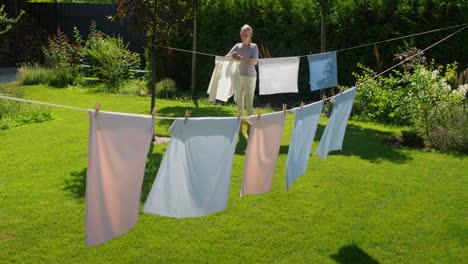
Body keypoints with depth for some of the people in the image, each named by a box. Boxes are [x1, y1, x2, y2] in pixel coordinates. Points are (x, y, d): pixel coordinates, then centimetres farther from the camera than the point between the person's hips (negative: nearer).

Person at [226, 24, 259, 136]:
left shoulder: (253, 47, -1)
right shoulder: (237, 46, 9)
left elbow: (254, 62, -14)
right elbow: (226, 57, 5)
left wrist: (241, 58, -24)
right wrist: (232, 56, -17)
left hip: (250, 77, -4)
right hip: (239, 76, 4)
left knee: (249, 103, -4)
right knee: (239, 102, 8)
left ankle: (249, 129, -1)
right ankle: (240, 128, 16)